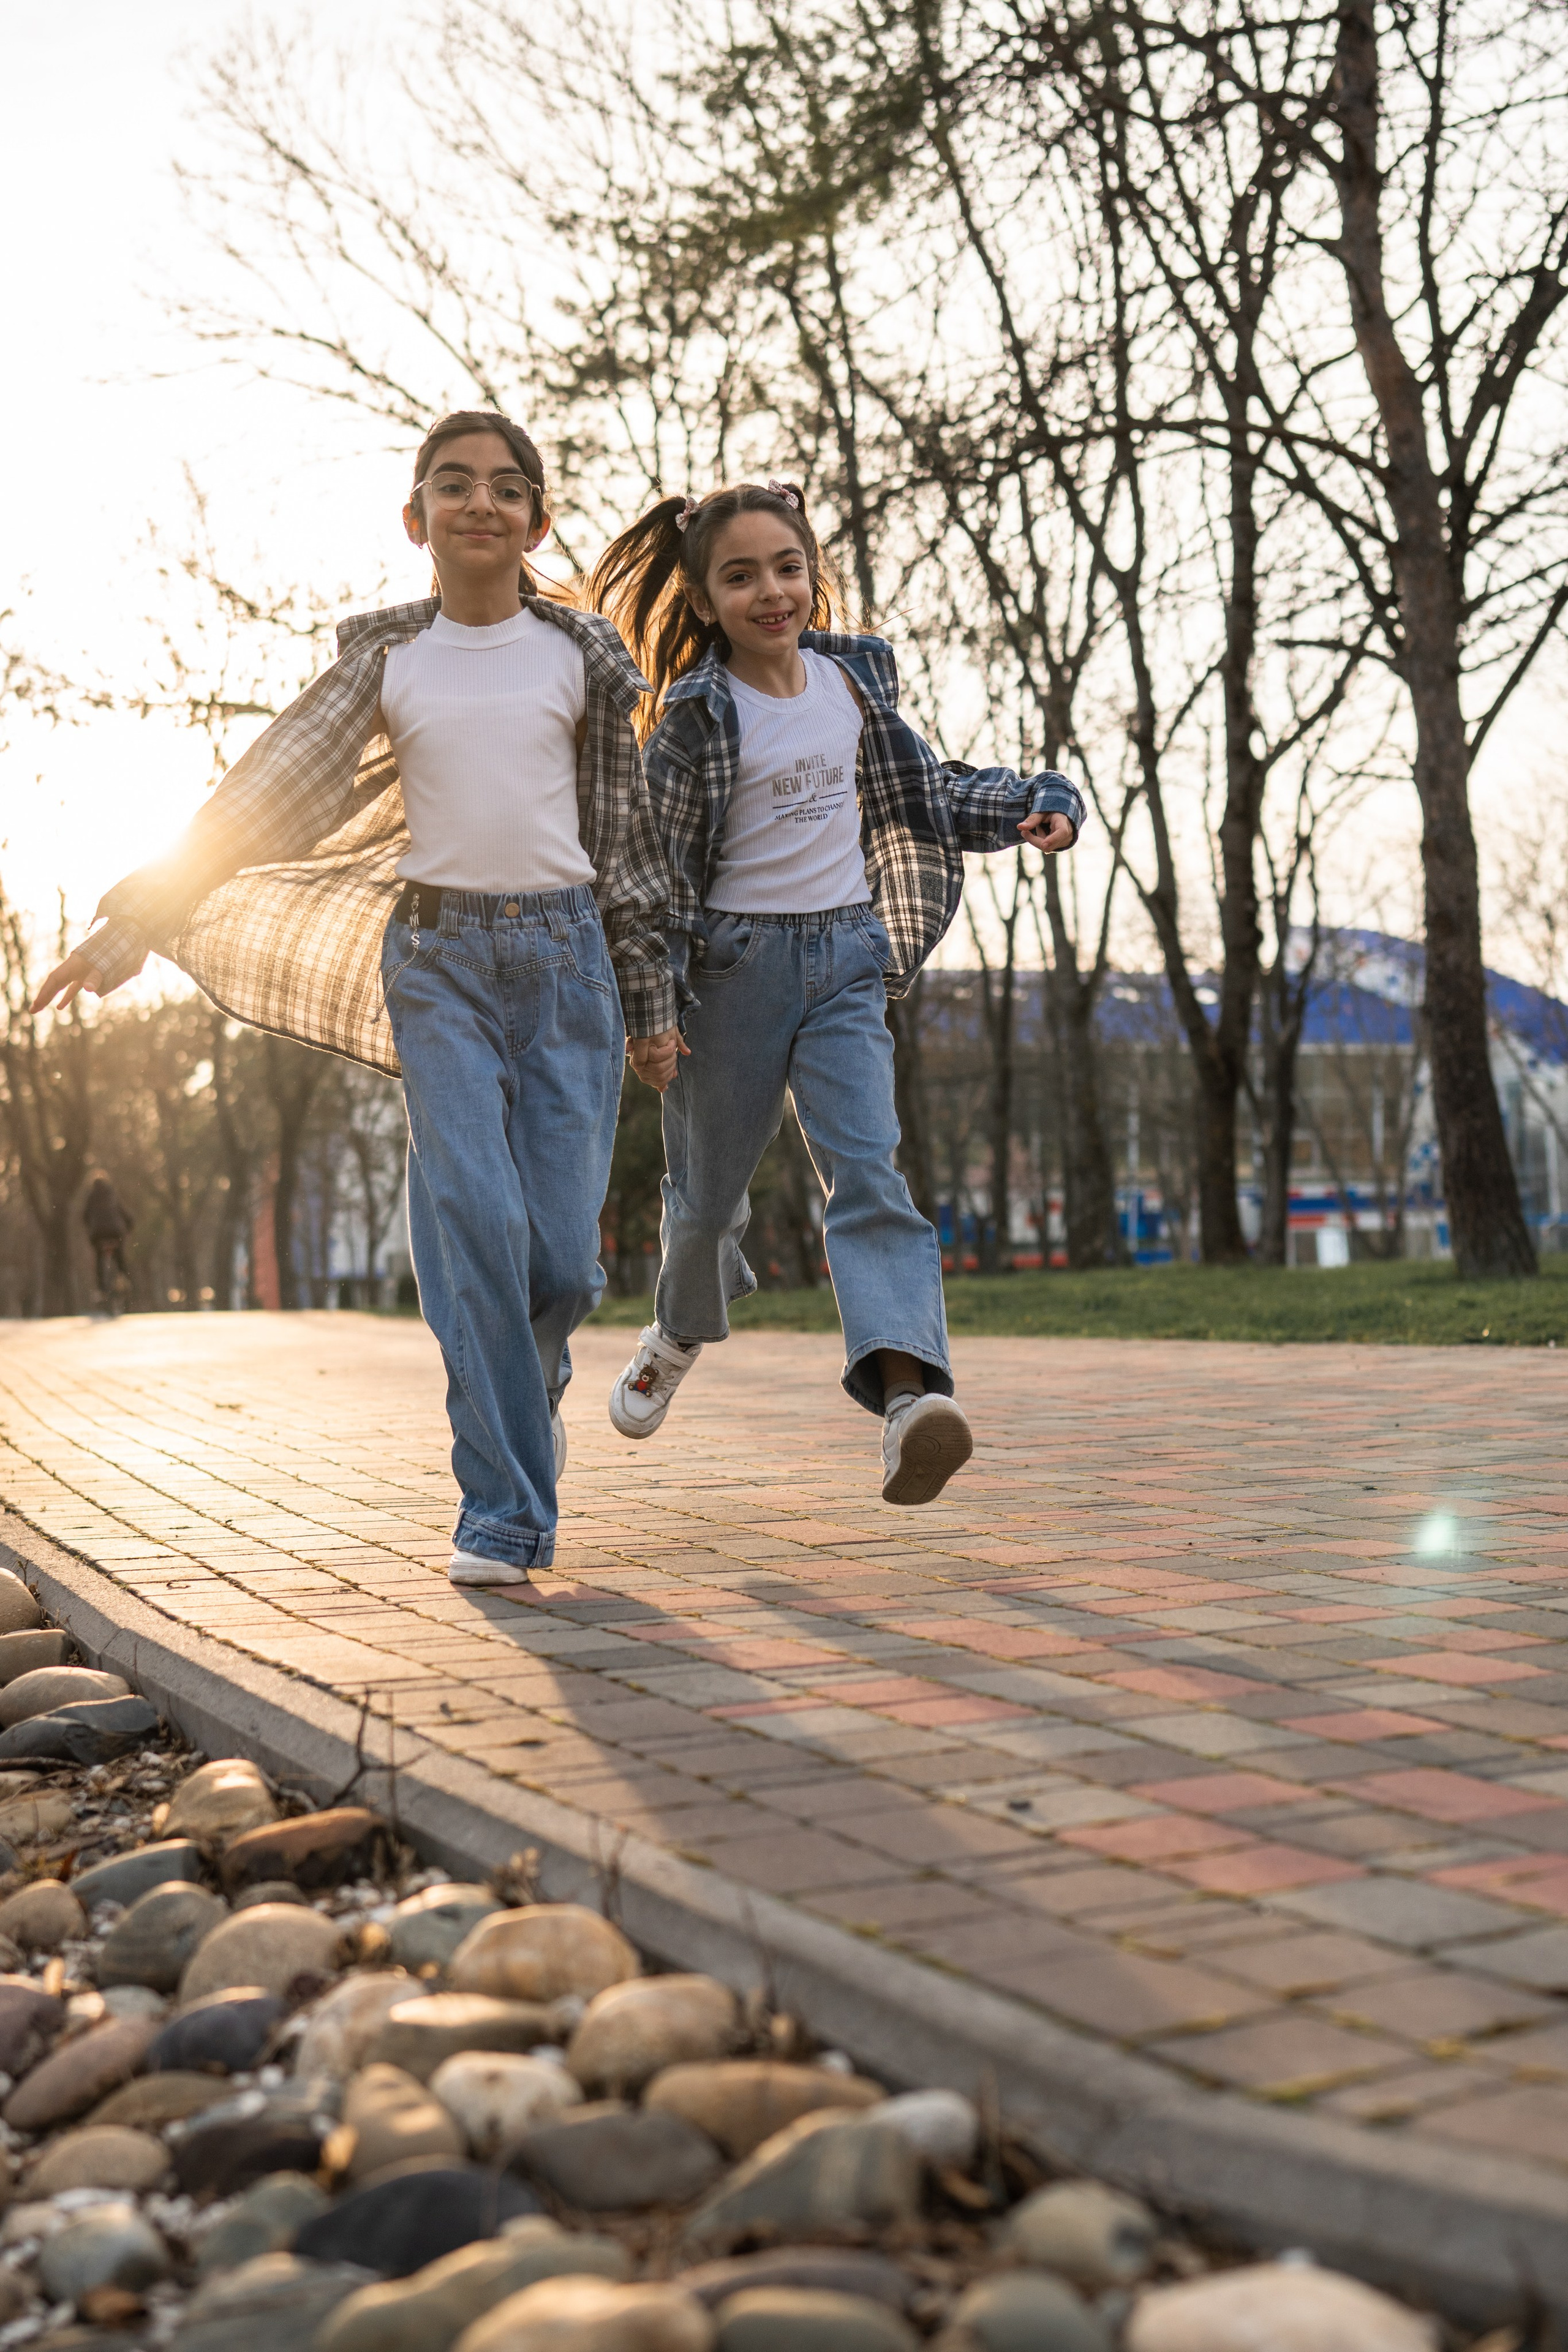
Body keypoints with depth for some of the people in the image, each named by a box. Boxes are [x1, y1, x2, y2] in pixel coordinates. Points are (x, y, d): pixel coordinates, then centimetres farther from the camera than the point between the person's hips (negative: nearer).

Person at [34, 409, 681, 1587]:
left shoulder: (580, 654, 7)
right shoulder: (387, 659, 7)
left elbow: (625, 829, 10)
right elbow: (265, 798, 5)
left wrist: (652, 999, 8)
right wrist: (138, 922, -1)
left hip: (564, 952, 0)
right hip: (438, 957, 0)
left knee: (562, 1255, -5)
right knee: (475, 1217, -14)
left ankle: (529, 1385, 32)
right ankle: (505, 1518, -4)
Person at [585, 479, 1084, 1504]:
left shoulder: (856, 674, 6)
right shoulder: (698, 714, -8)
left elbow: (925, 789, 17)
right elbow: (654, 858, -5)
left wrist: (1037, 801, 4)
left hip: (848, 956, 2)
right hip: (738, 959, -2)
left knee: (867, 1169, -16)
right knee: (709, 1187, 11)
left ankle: (908, 1391, -31)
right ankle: (683, 1332, 43)